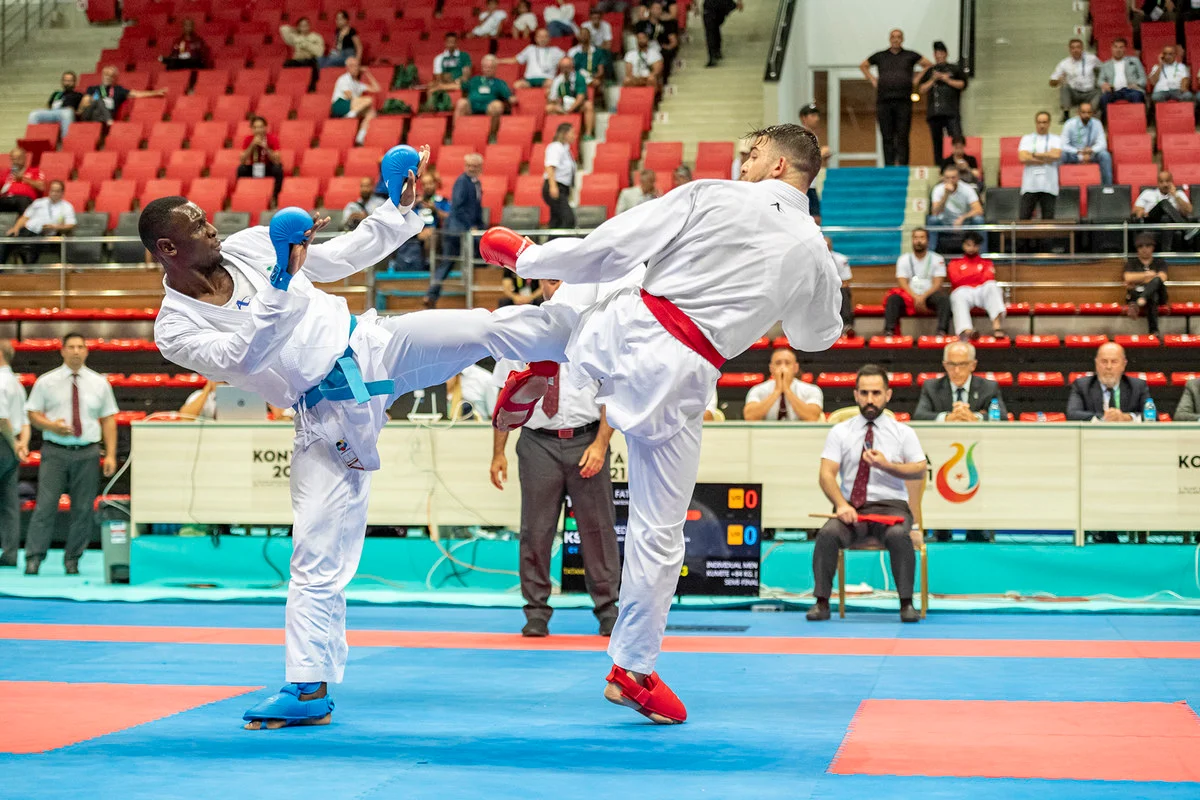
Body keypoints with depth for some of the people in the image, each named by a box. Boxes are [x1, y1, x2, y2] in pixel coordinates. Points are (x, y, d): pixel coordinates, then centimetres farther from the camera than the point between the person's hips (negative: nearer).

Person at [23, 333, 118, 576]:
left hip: (87, 453, 2)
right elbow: (33, 414, 7)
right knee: (46, 506, -8)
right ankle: (34, 558, -4)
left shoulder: (99, 383, 8)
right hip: (55, 452, -2)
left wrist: (110, 454, -1)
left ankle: (72, 560, 13)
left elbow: (108, 420, 7)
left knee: (83, 509, 3)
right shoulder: (46, 382, 4)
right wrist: (51, 426, -14)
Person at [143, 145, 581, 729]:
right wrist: (280, 282, -31)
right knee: (316, 555, -2)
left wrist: (397, 210, 3)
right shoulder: (175, 330, -6)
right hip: (326, 415, -2)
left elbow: (340, 257, 12)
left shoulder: (249, 245, 4)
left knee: (489, 328, -16)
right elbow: (241, 357, -24)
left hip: (370, 346, 3)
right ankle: (308, 689, 6)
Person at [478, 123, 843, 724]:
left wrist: (530, 257, 10)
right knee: (660, 529, 12)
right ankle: (635, 670, 19)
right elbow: (818, 335, 26)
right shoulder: (814, 255, 6)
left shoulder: (712, 197, -2)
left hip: (628, 329, -3)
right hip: (682, 380, 3)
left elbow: (612, 250, -4)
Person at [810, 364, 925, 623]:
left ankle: (906, 603, -24)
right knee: (828, 533, -31)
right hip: (851, 508, 1)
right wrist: (841, 504, -19)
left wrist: (886, 465, -16)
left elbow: (919, 469, 1)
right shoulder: (840, 432, 8)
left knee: (898, 535, -35)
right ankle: (822, 602, -21)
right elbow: (827, 474, -1)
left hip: (891, 506, -1)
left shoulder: (902, 432, 9)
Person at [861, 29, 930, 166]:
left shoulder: (910, 56, 10)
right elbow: (863, 65, 29)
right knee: (887, 138, 0)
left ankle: (902, 167, -6)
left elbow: (929, 64, 19)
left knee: (902, 138, -5)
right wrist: (872, 80, 16)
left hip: (903, 102, -1)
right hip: (884, 102, 1)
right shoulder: (880, 56, 14)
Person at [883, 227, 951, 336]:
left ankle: (942, 332, -45)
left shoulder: (937, 259, 7)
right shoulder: (903, 259, 9)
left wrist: (923, 297, -20)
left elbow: (937, 284, -3)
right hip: (910, 296, 1)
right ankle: (889, 332, -40)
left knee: (943, 298, -33)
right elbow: (902, 283, -2)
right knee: (893, 298, -29)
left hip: (929, 296, -1)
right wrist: (916, 298, -19)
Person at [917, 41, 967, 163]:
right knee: (937, 142, 2)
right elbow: (922, 89, 11)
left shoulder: (955, 69, 13)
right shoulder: (929, 71, 20)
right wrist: (933, 79, -1)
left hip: (951, 112, -3)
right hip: (934, 111, 3)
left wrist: (947, 80, -3)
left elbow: (962, 84, 4)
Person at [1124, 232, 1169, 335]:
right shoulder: (1131, 263, 18)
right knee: (1152, 297, -39)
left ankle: (1138, 304, -66)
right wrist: (1148, 274, -2)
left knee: (1156, 280, -36)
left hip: (1158, 295, 0)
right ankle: (1154, 331, -55)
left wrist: (1138, 281, -4)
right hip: (1136, 294, 0)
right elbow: (1128, 278, -3)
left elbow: (1161, 278, -2)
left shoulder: (1160, 262, 19)